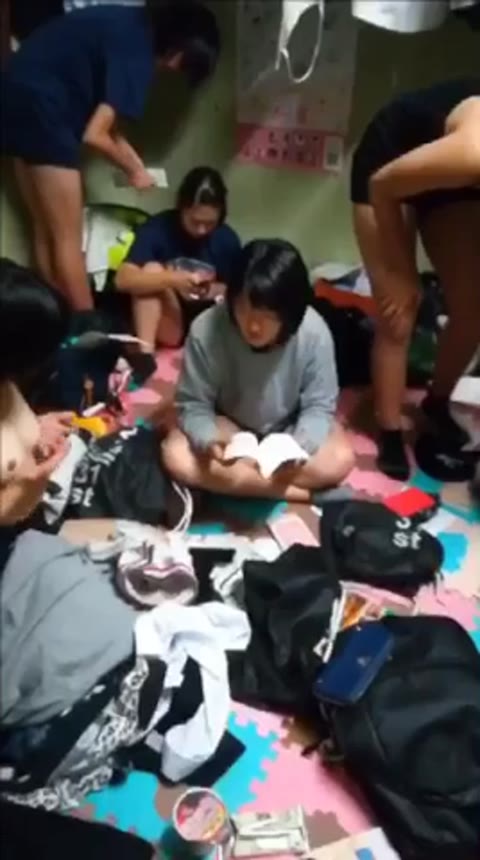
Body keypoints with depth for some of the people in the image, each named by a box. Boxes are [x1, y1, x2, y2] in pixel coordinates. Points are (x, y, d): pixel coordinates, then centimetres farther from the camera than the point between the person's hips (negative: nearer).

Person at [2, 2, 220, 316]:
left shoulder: (132, 26, 12)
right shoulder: (137, 52, -14)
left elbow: (100, 112, 13)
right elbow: (94, 134, -17)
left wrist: (131, 159, 8)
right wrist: (133, 169, -1)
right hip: (42, 103, -10)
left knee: (46, 231, 13)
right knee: (68, 237, -3)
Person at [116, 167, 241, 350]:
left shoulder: (227, 239, -4)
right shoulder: (157, 229, -11)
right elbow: (124, 279, -22)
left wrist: (219, 290, -17)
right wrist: (172, 280, -35)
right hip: (168, 327, -1)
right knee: (152, 269, -26)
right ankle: (144, 351, -33)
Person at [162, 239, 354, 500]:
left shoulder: (314, 334, -25)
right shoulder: (206, 330, -26)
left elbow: (319, 405, -16)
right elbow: (193, 404, -17)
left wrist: (297, 448, -35)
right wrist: (209, 441, -38)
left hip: (288, 430, 0)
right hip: (227, 427, 0)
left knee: (340, 460, -24)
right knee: (176, 456, -27)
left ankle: (232, 481, -17)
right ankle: (294, 492, -22)